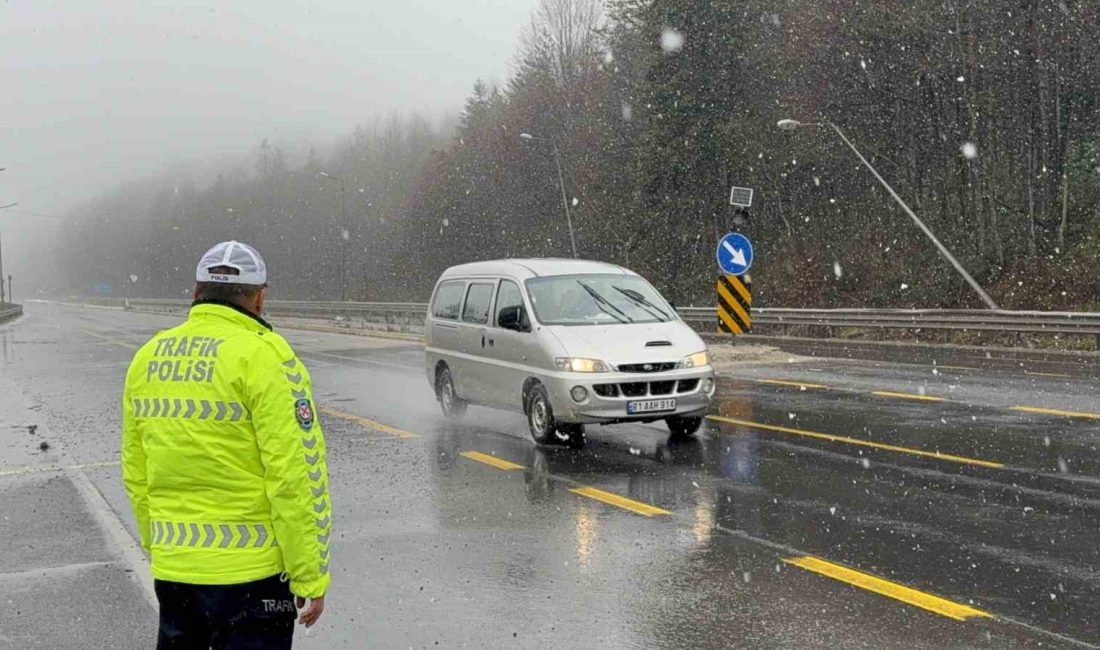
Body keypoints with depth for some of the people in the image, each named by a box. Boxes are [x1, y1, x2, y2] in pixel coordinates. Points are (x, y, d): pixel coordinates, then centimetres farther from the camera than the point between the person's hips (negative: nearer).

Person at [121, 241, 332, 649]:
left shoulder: (148, 357, 6)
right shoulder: (263, 356, -13)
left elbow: (135, 473, 12)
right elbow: (296, 477, -16)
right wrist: (311, 577, -10)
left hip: (171, 569, 6)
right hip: (249, 570, -6)